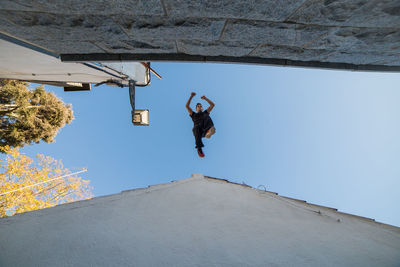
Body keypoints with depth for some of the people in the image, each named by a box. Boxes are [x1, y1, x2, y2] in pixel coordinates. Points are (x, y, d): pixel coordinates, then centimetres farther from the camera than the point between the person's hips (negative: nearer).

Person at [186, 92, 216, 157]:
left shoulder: (205, 113, 37)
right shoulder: (194, 114, 33)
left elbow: (212, 104, 33)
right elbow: (187, 106, 22)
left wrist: (205, 98, 25)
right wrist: (191, 97, 16)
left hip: (206, 129, 1)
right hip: (198, 130, -1)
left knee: (206, 116, -23)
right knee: (196, 127, -38)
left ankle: (208, 131, -52)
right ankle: (199, 148, -44)